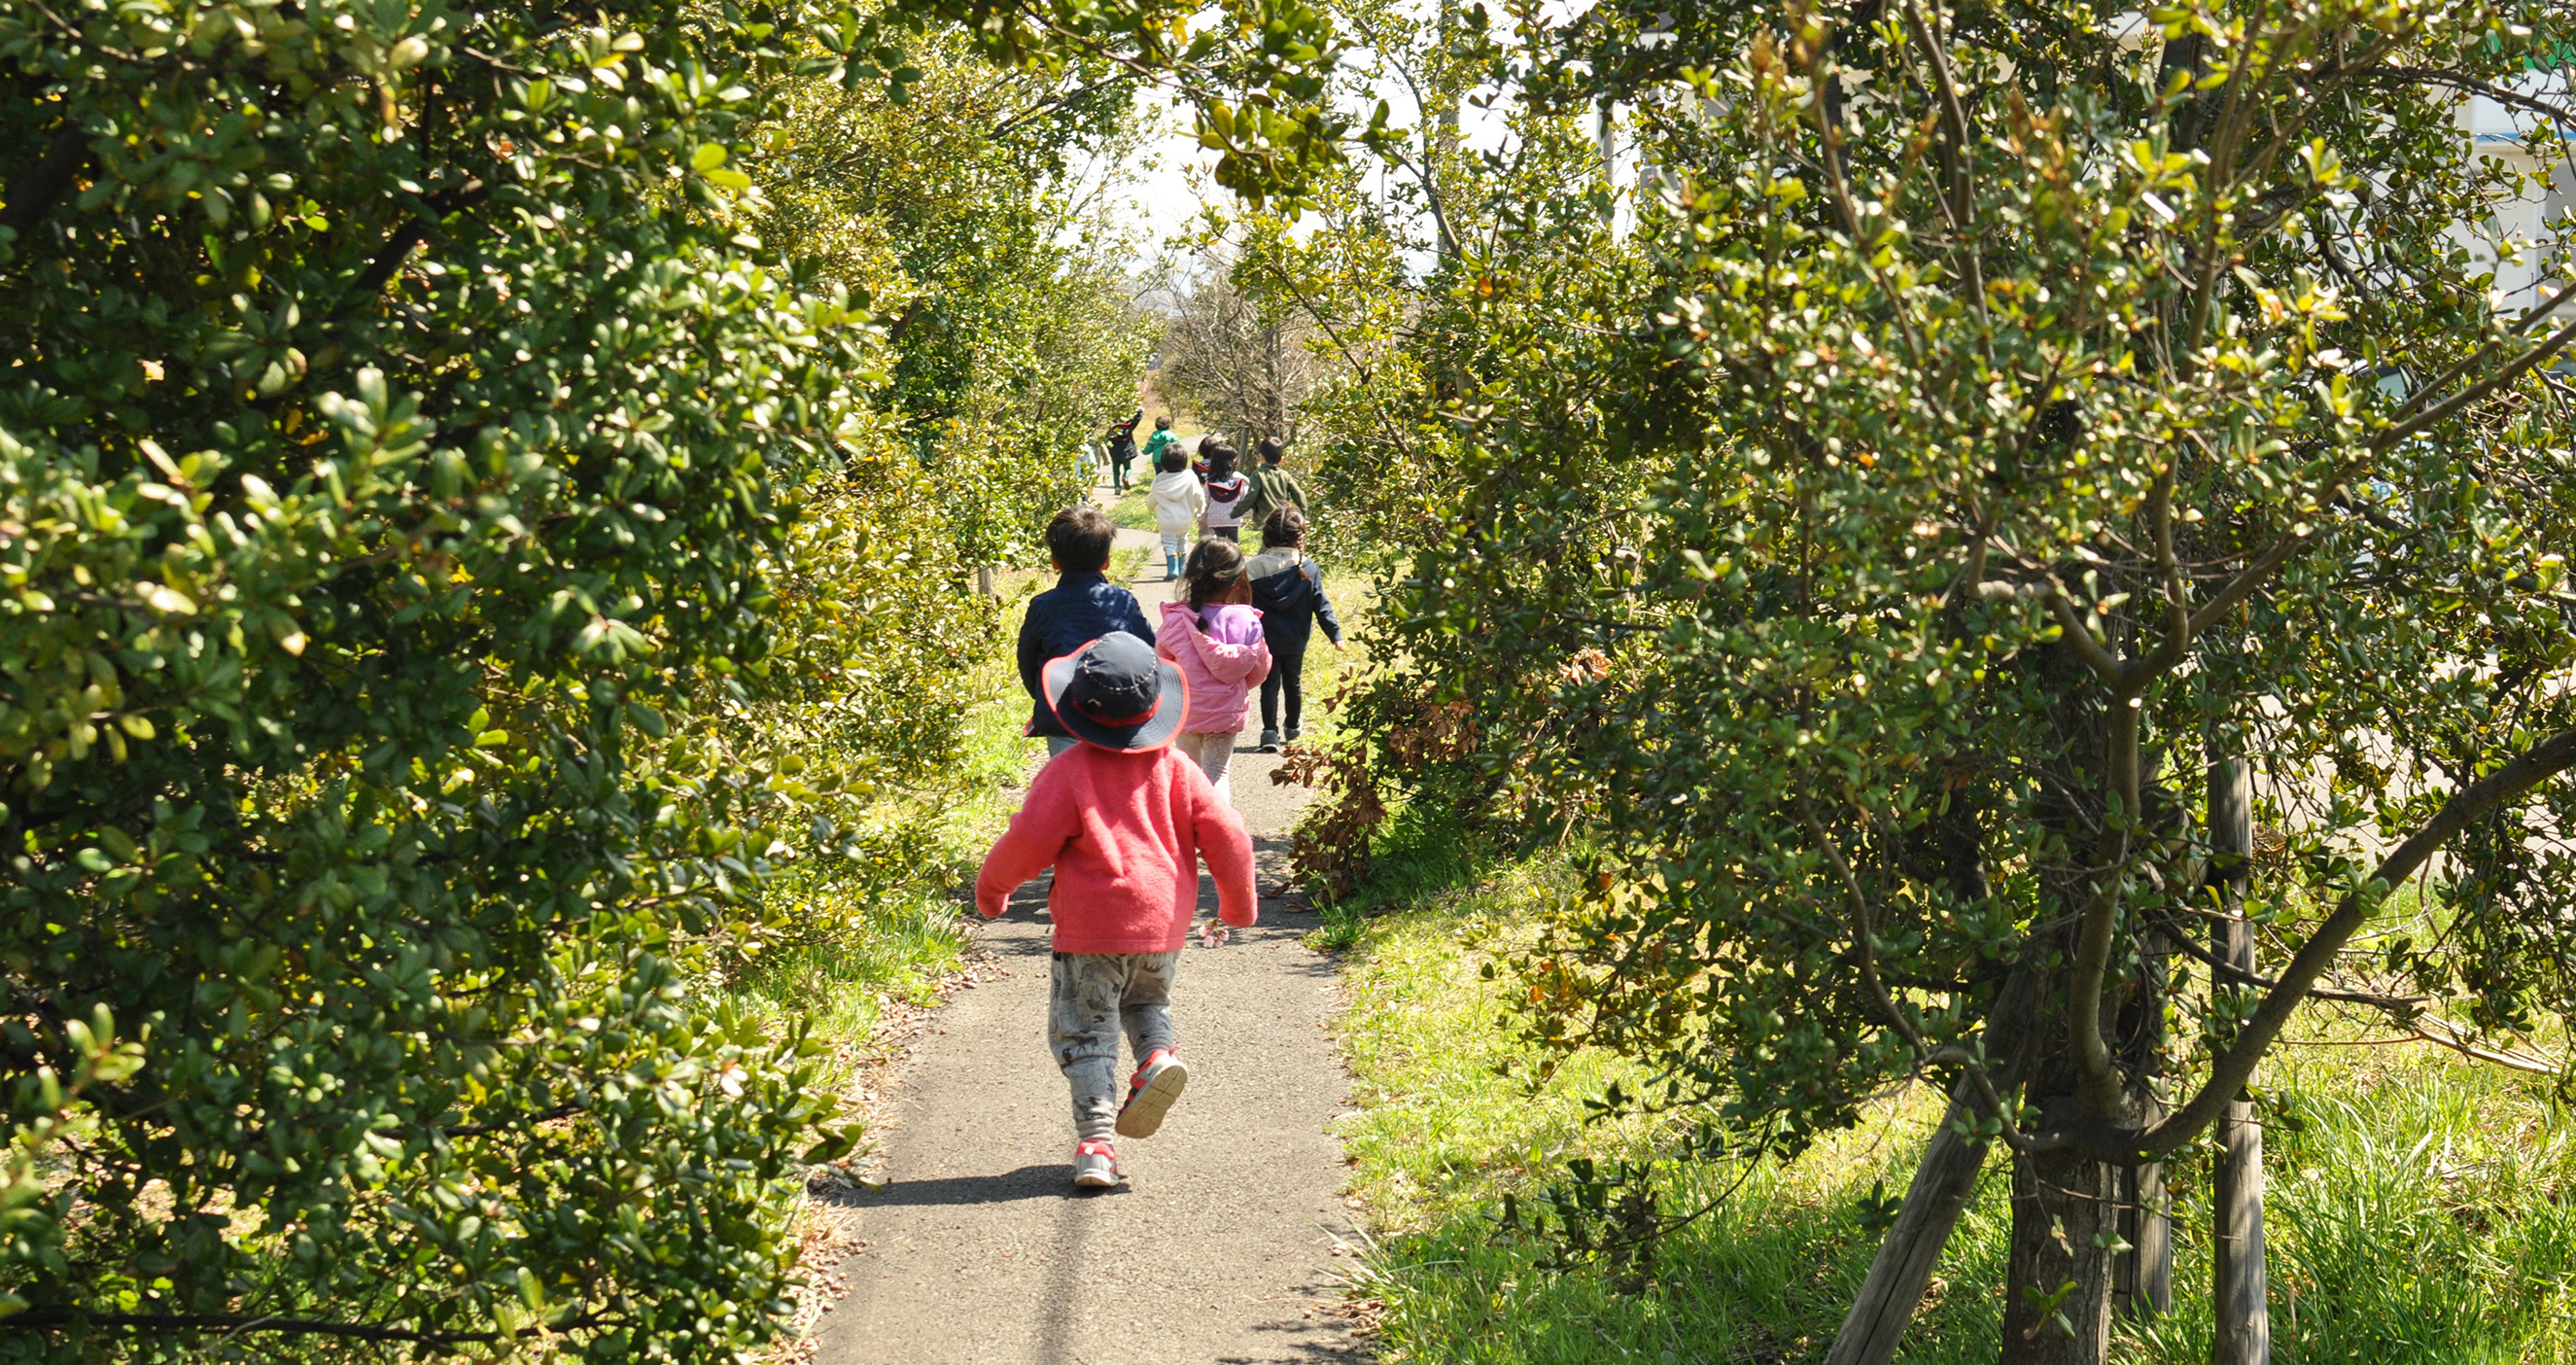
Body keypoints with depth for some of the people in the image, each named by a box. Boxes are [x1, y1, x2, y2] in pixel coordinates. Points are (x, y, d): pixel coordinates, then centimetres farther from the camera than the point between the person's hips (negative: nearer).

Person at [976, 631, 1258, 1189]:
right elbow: (1226, 834, 1)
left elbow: (1028, 842, -11)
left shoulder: (1067, 772, -9)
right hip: (1163, 924, 4)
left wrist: (989, 889, 9)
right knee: (1147, 1000, 29)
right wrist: (1239, 904, 16)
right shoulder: (1173, 767, 2)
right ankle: (1158, 1055, -2)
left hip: (1090, 930, -4)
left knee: (1083, 1033, 3)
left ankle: (1096, 1141, -8)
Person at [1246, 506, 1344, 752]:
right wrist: (1335, 634, -3)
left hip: (1266, 639, -2)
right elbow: (1321, 605, -9)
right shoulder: (1308, 569, -10)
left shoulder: (1255, 568, -10)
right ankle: (1293, 727, 36)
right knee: (1293, 683, 20)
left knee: (1269, 685, 5)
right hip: (1295, 640, 2)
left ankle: (1270, 731, -7)